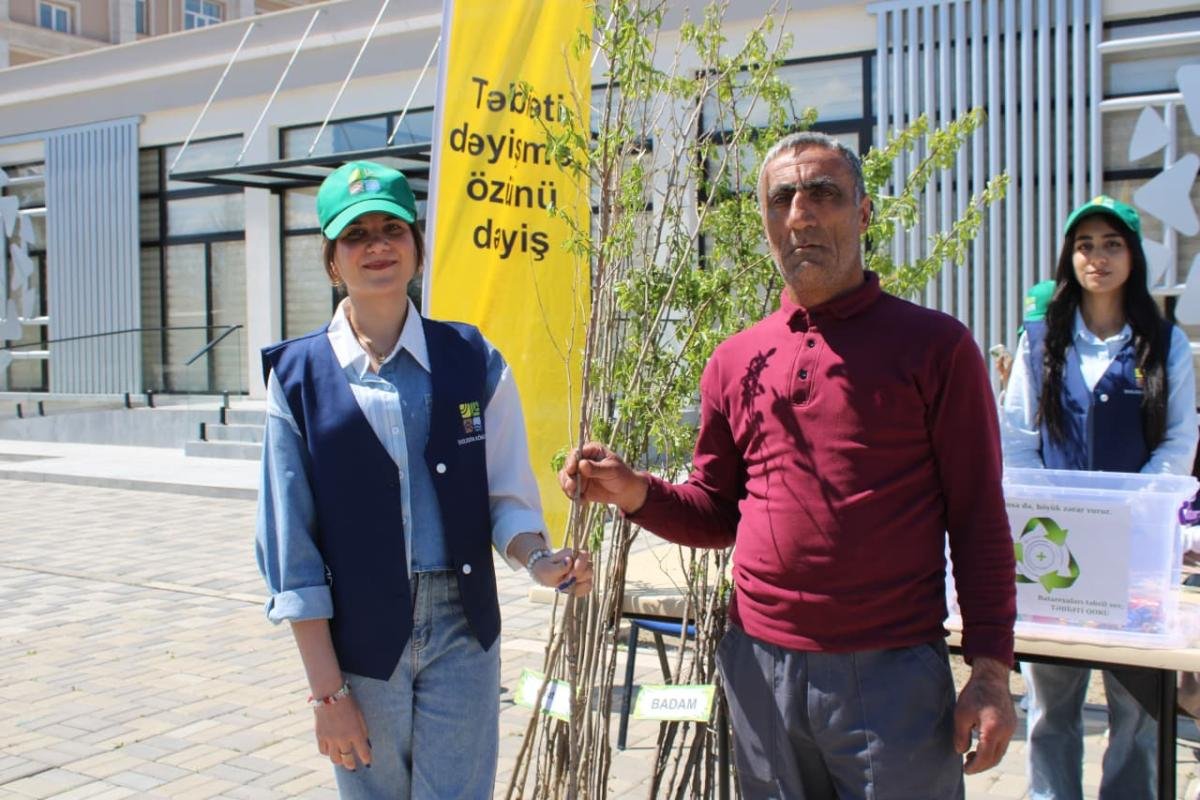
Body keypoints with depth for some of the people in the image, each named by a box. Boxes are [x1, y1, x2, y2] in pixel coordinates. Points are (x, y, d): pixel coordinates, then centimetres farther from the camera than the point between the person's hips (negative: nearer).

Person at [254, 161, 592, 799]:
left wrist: (540, 562, -19)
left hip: (462, 633, 1)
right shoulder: (300, 376, -3)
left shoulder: (472, 361, 0)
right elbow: (290, 544, -3)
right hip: (356, 639, 0)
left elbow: (508, 499, 3)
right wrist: (328, 691, -5)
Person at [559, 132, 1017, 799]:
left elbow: (979, 518, -4)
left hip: (892, 671, -3)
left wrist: (992, 670, -8)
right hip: (760, 668, 4)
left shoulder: (934, 345, -3)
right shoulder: (737, 360, 8)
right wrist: (636, 493, -5)